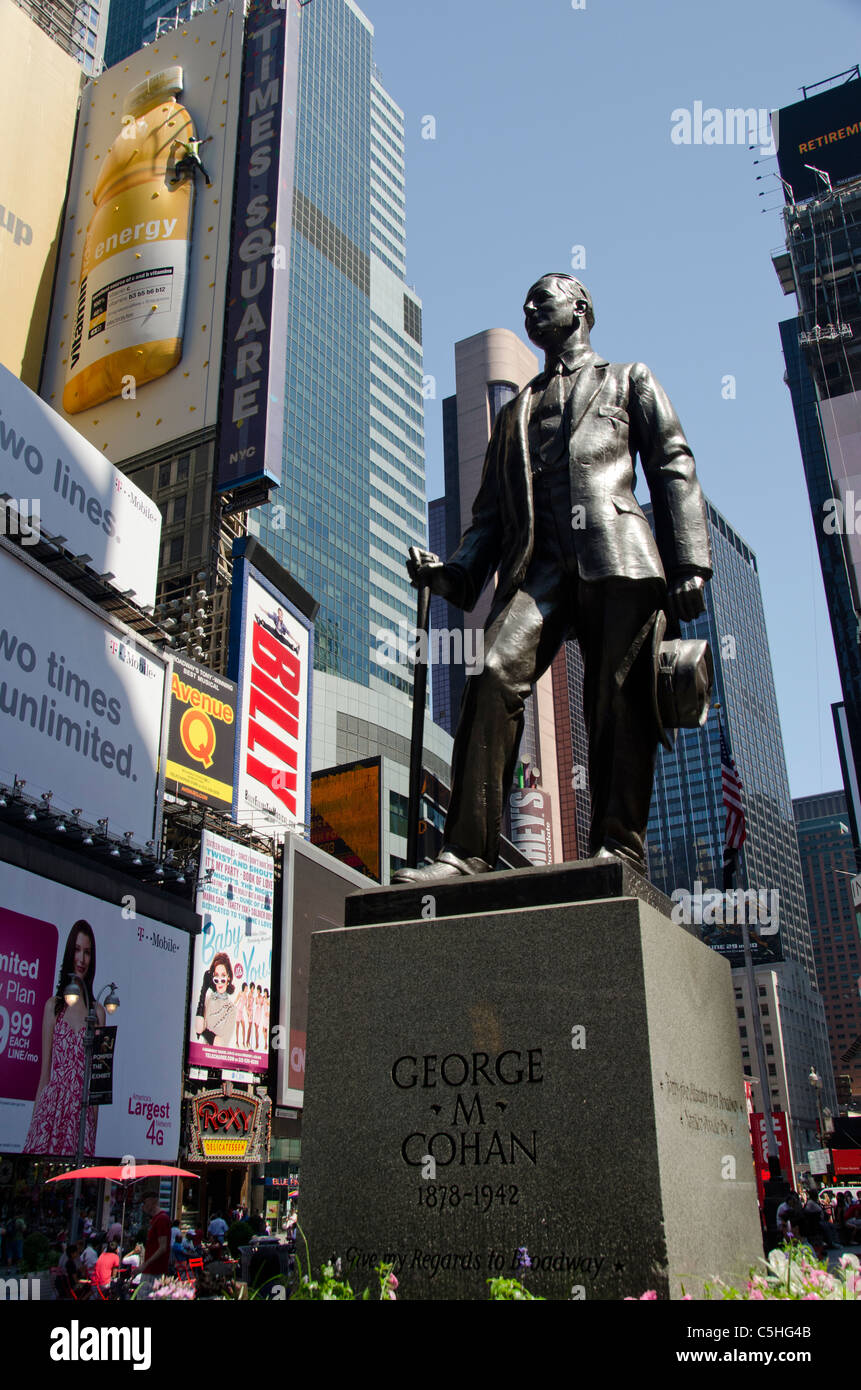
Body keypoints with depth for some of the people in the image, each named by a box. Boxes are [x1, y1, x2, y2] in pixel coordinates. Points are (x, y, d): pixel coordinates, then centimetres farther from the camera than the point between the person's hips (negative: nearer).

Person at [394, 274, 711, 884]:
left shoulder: (629, 379, 26)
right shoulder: (514, 412, 35)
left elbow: (674, 469, 12)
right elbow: (491, 511, 26)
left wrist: (689, 564, -4)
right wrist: (456, 572, 6)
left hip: (618, 556, -2)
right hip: (537, 565, 2)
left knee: (619, 699, -12)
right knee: (495, 677, -20)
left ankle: (619, 846, -7)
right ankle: (468, 849, -24)